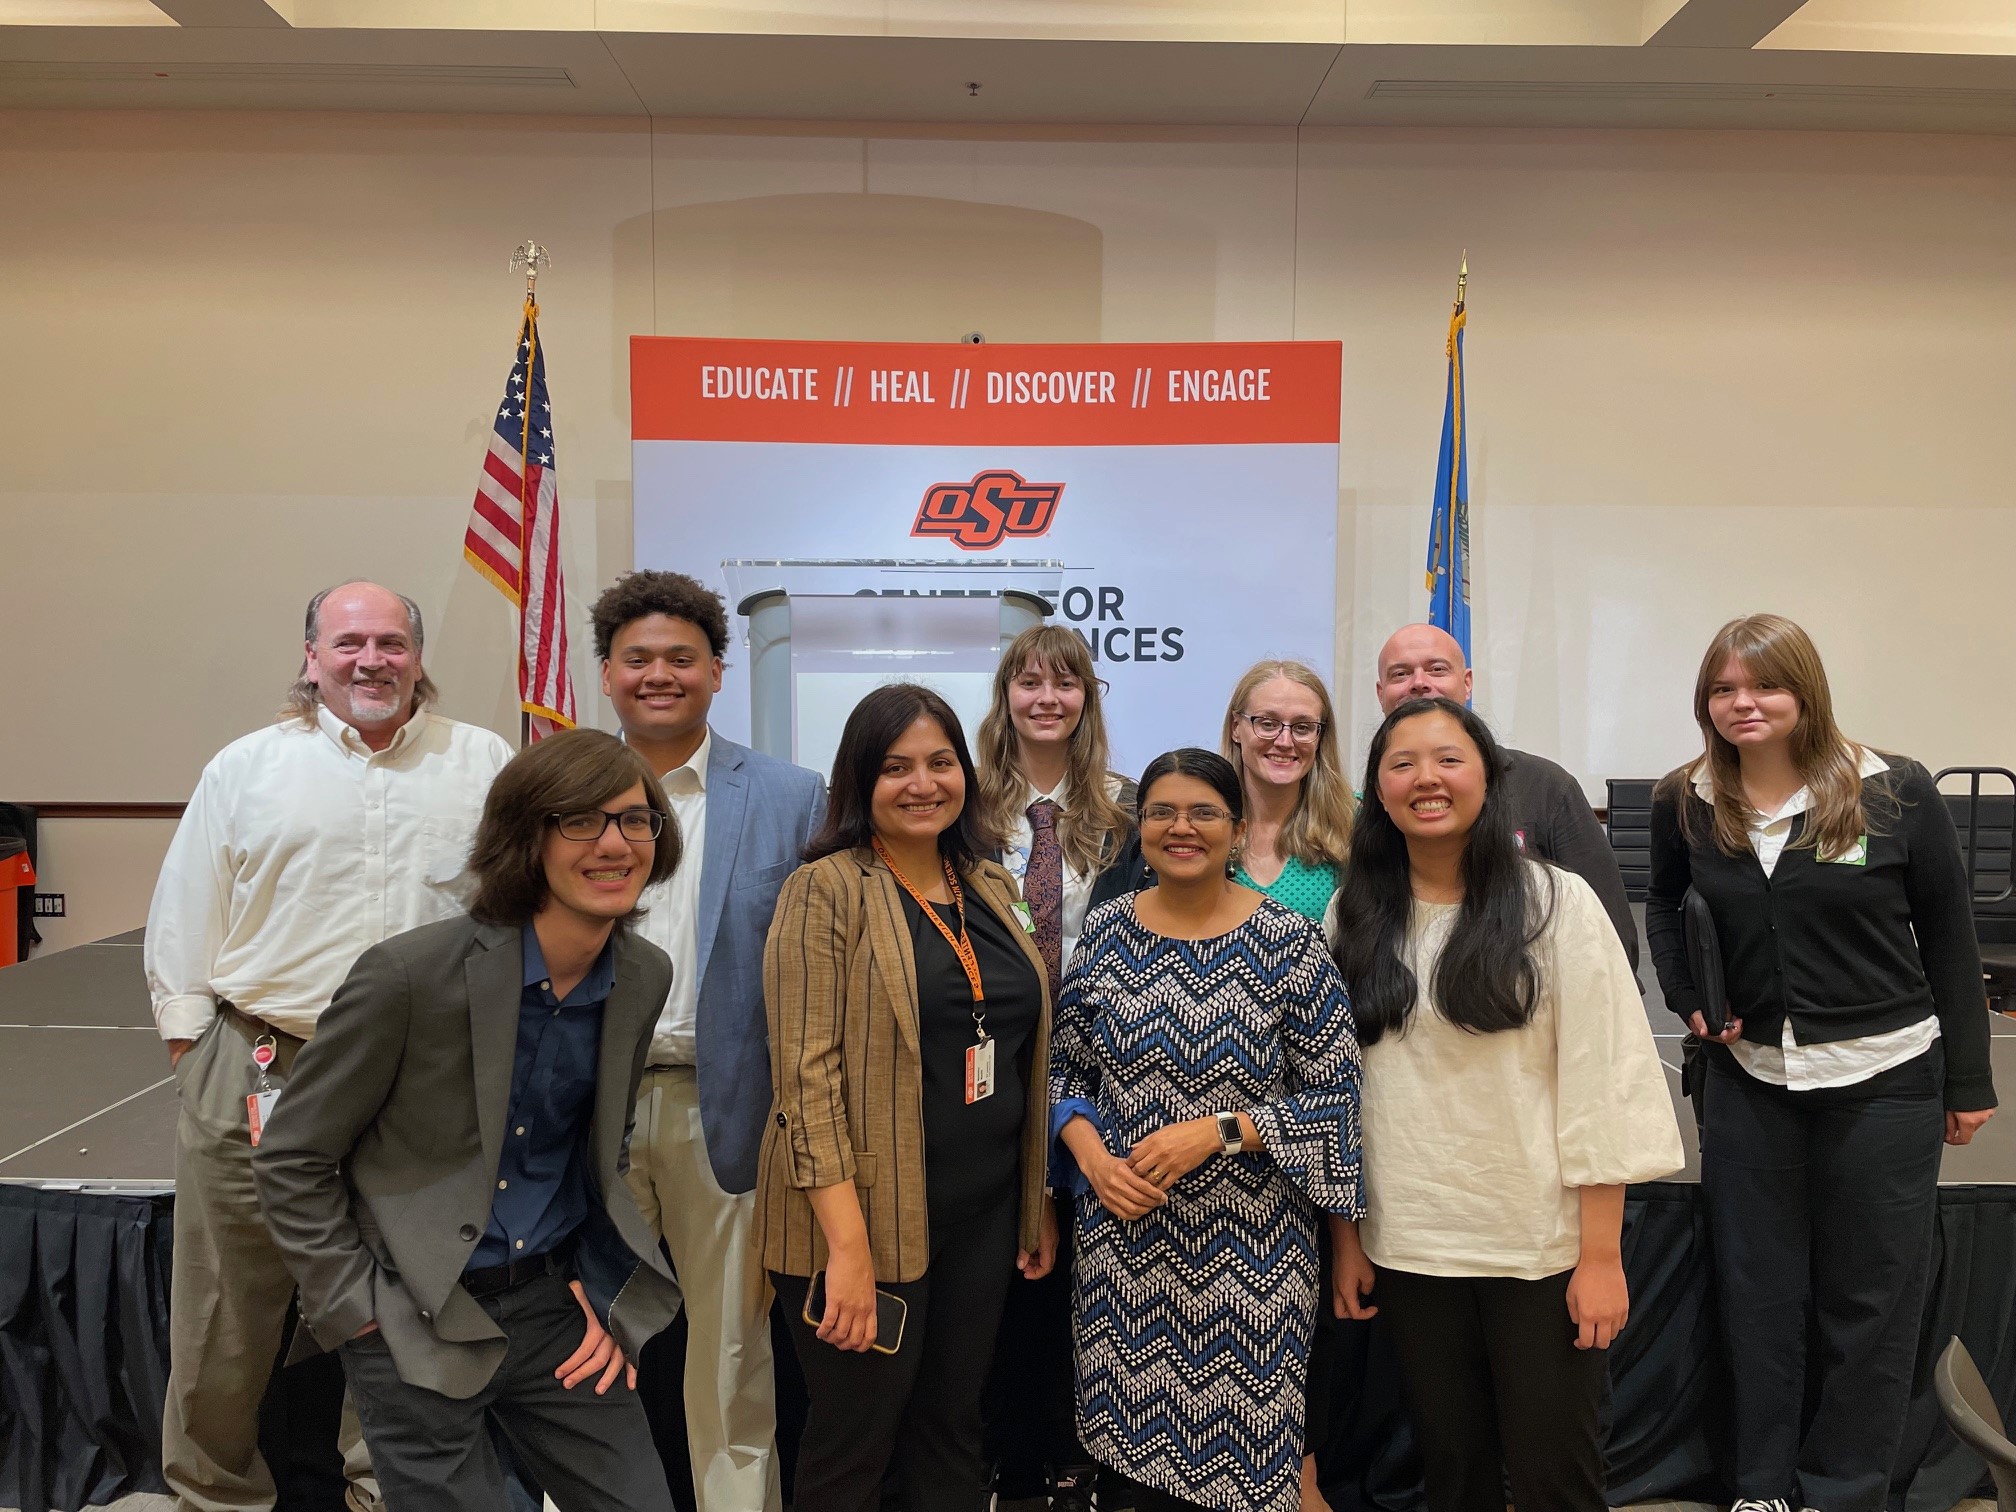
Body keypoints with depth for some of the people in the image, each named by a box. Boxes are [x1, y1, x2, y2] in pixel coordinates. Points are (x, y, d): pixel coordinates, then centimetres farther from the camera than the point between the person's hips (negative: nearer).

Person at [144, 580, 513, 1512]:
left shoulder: (486, 767, 4)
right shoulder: (246, 768, 6)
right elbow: (184, 918, 9)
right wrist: (190, 1040, 4)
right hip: (254, 1070, 0)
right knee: (228, 1307, 10)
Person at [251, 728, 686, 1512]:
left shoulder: (644, 975, -3)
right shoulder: (409, 974, -19)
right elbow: (290, 1160, -9)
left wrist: (607, 1293, 4)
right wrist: (359, 1310, -9)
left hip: (555, 1299, 5)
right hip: (420, 1324, -4)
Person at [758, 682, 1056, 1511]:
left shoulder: (991, 888, 9)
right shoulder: (827, 890, -10)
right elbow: (807, 1073, -17)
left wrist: (1039, 1200, 12)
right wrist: (848, 1247, -22)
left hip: (985, 1211, 6)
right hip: (868, 1215, -5)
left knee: (952, 1431, 17)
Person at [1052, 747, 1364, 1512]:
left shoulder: (1288, 941, -8)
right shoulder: (1104, 931, 1)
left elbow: (1335, 1094, -8)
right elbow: (1063, 1067, 8)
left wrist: (1218, 1132, -18)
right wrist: (1092, 1156, -9)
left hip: (1248, 1245, -2)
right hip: (1127, 1239, 3)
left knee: (1236, 1449, 5)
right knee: (1146, 1429, 13)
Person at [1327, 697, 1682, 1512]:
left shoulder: (1556, 902, -7)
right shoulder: (1354, 916, 2)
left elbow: (1603, 1085, -9)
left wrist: (1601, 1255, -10)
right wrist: (1347, 1236, 5)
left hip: (1541, 1246, -3)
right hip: (1409, 1247, 3)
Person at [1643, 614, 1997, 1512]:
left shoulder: (1894, 793, -8)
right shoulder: (1686, 805, -1)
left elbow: (1948, 938, -2)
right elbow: (1662, 906, 17)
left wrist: (1968, 1080, 0)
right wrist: (1686, 998, 1)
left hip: (1885, 1081, -2)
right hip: (1750, 1077, 2)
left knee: (1869, 1301, 8)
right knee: (1757, 1293, 11)